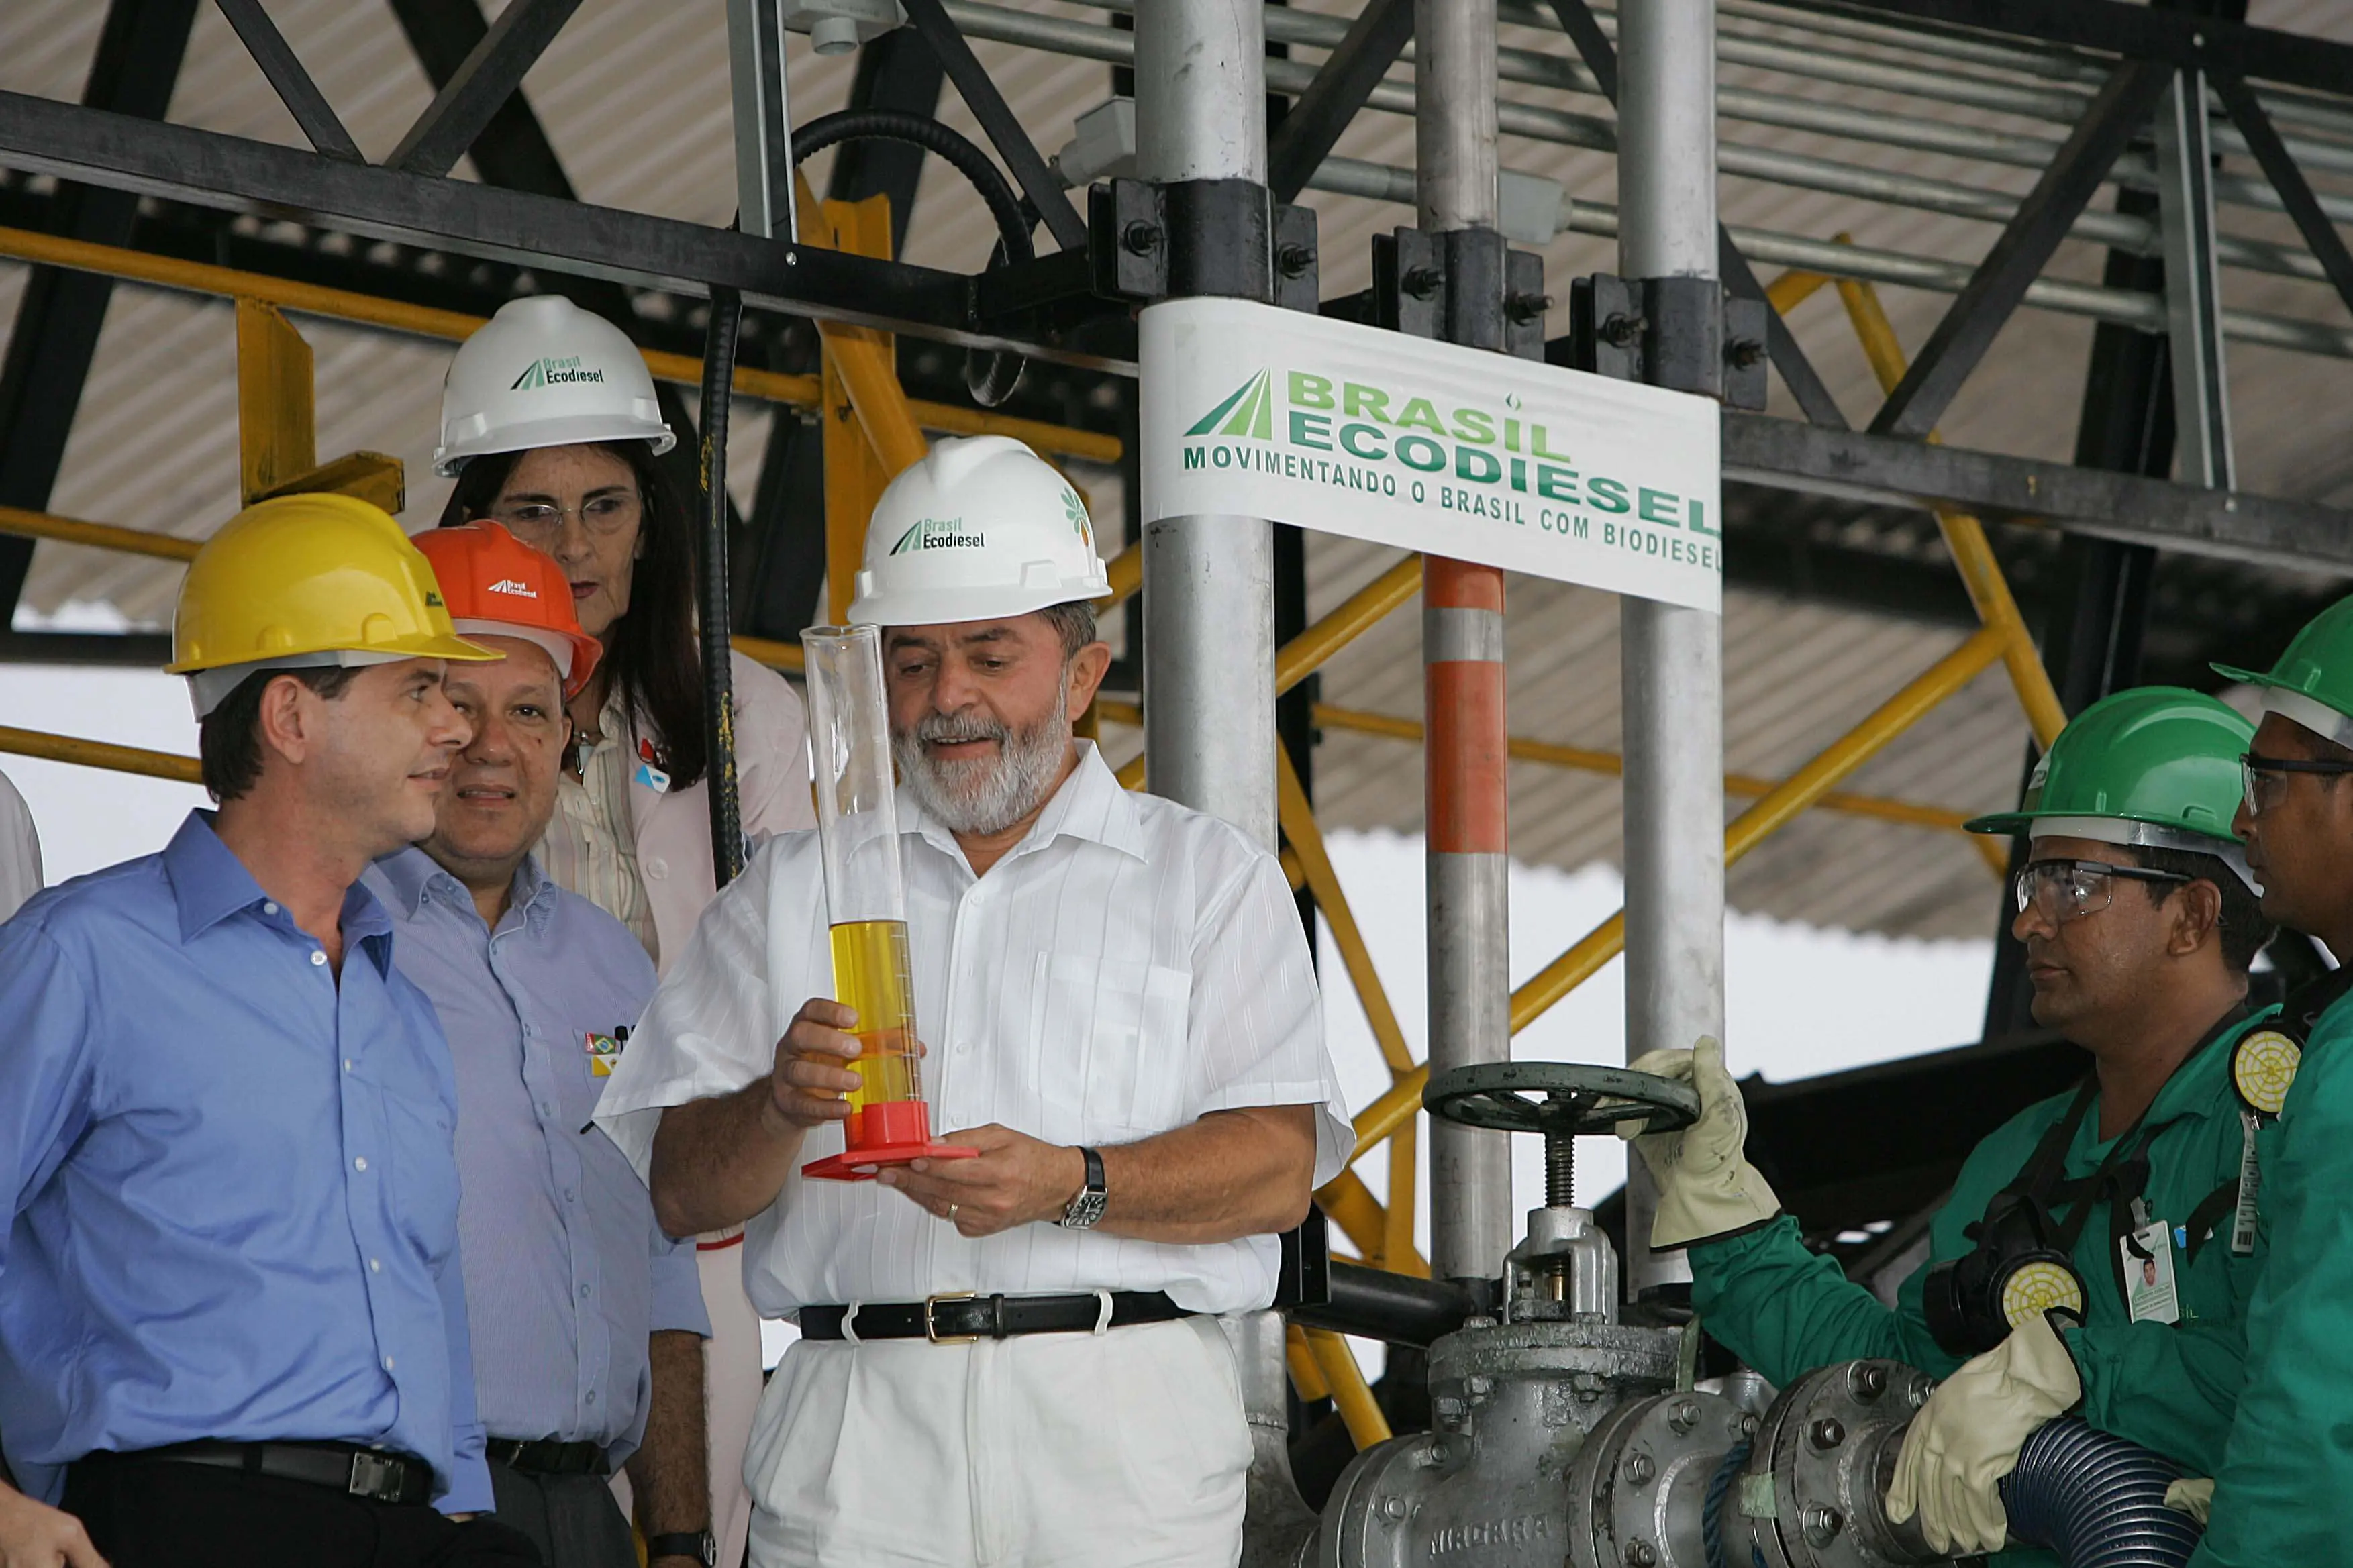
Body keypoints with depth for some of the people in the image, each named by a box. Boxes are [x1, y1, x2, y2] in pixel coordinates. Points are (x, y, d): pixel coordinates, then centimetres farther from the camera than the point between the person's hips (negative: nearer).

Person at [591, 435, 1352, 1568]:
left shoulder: (1209, 879, 15)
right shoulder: (791, 891, 21)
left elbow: (1279, 1167, 0)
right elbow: (679, 1191, 11)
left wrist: (1071, 1185, -16)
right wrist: (782, 1107, -10)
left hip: (1122, 1440, -1)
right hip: (857, 1428, 1)